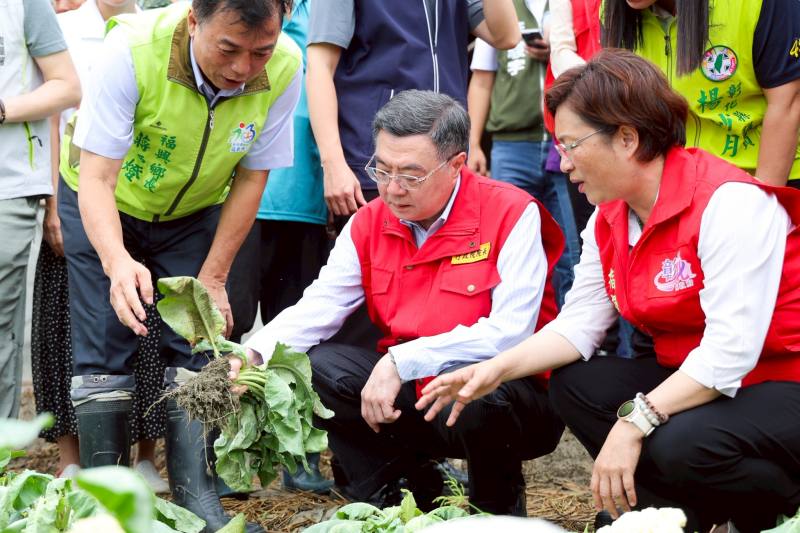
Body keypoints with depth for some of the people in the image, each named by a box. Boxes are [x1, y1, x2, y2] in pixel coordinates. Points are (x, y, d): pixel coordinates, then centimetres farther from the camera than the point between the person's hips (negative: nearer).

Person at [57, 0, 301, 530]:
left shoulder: (284, 69, -26)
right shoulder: (133, 50, -36)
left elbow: (252, 177, -13)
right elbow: (96, 178, -33)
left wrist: (213, 278, -12)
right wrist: (117, 262, -51)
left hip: (195, 212, 3)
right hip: (105, 206, -2)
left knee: (198, 348, -4)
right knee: (106, 355, -6)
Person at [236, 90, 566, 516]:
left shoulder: (512, 214, -16)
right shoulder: (370, 222, 2)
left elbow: (510, 333, -24)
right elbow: (316, 308, -2)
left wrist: (400, 361, -27)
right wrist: (254, 355, -23)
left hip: (504, 401, -5)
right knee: (318, 366, -14)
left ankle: (498, 504, -4)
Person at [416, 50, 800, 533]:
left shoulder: (729, 204, -23)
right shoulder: (610, 217, 4)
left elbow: (730, 352, -28)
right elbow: (579, 323, 4)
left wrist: (633, 423, -29)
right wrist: (498, 369, -12)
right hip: (690, 378, 8)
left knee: (682, 445, -32)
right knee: (574, 384, -2)